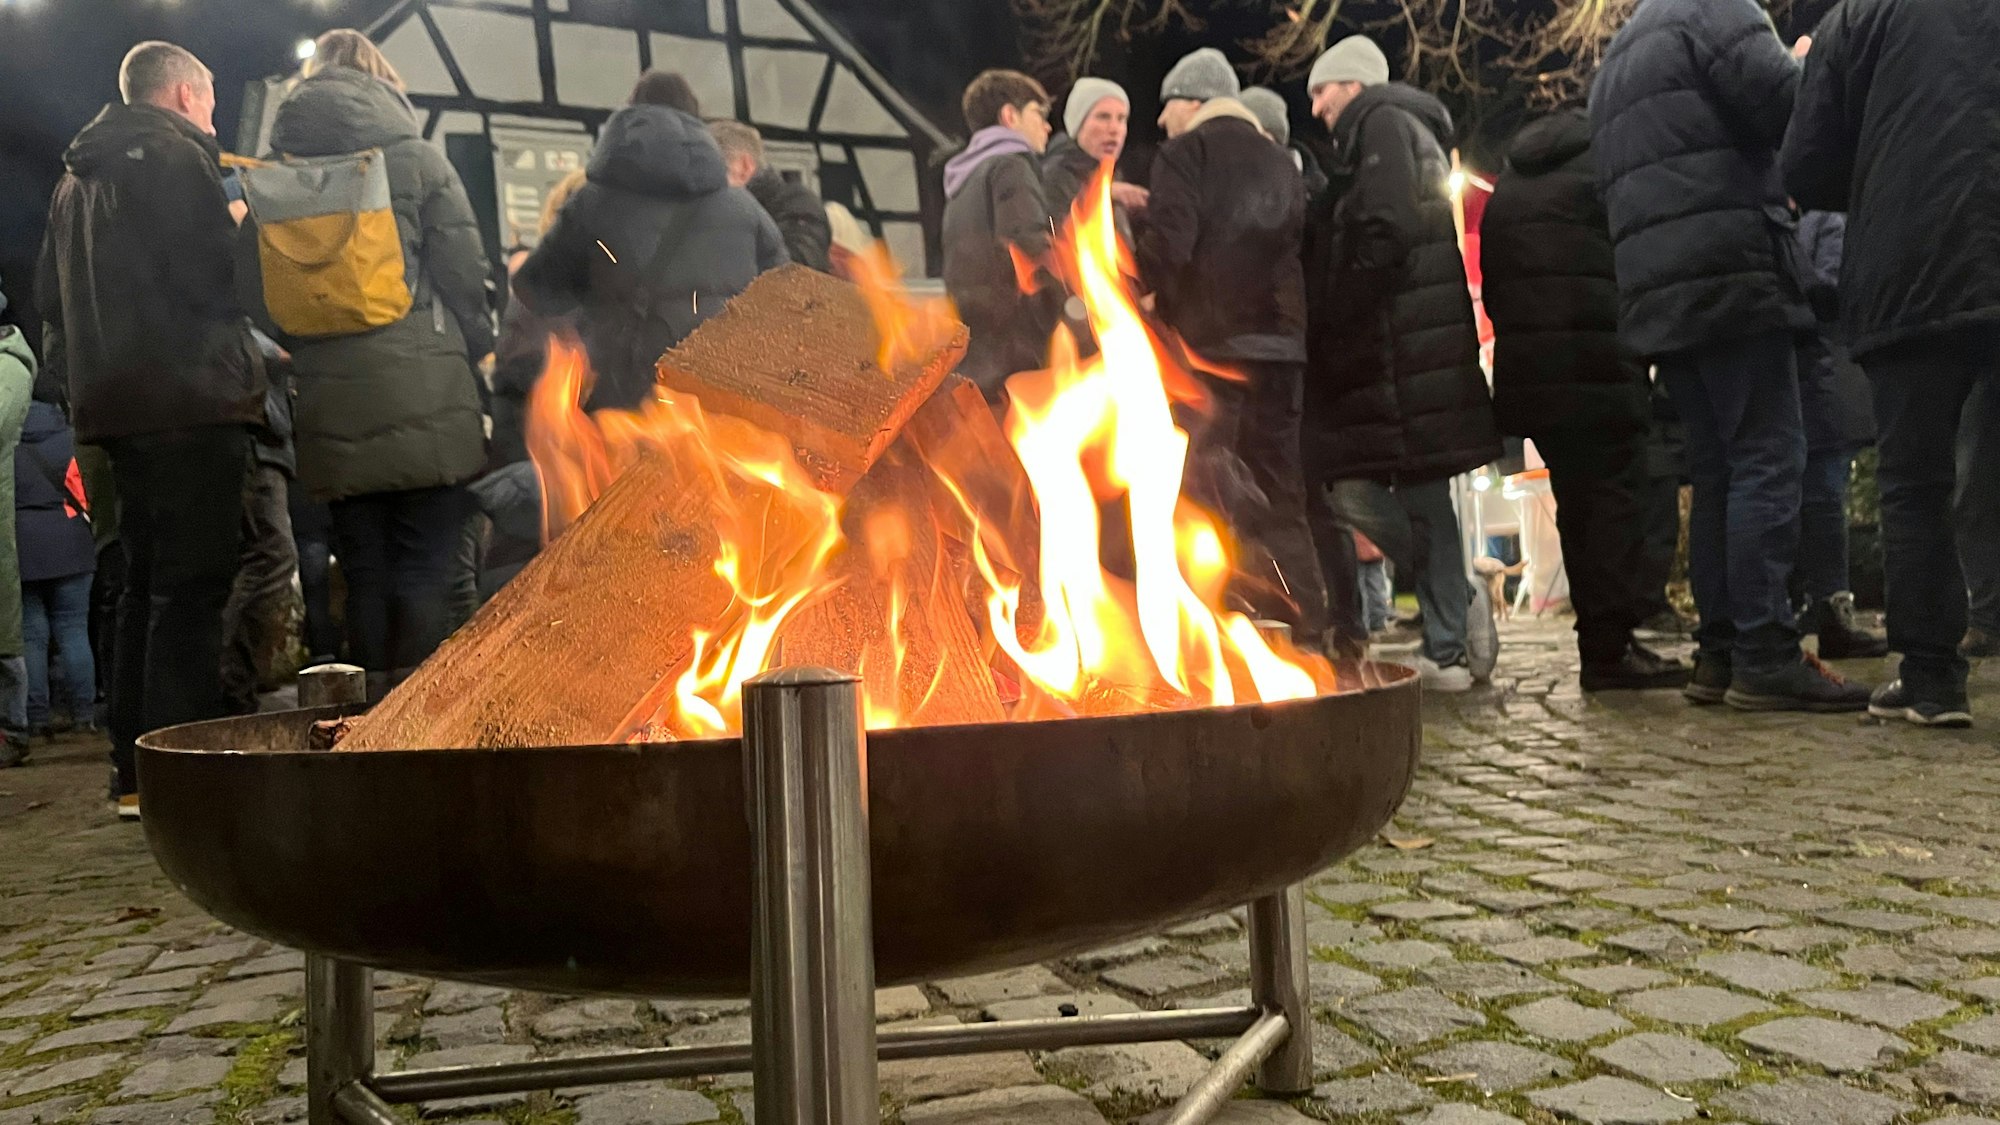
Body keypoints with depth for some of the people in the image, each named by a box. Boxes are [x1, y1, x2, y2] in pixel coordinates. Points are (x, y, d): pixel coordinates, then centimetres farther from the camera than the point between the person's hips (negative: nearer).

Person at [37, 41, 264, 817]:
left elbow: (51, 295, 22)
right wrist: (244, 231, 2)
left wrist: (81, 379, 23)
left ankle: (135, 770, 15)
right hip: (189, 398, -9)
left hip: (115, 401, 9)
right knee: (192, 586, -9)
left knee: (145, 583, 12)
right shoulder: (174, 154, -5)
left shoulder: (79, 174, 22)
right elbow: (210, 277, -16)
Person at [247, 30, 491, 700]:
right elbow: (465, 274, -3)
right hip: (425, 399, -4)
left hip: (331, 407, 4)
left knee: (363, 569, 10)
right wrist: (481, 350, 8)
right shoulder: (415, 156, 1)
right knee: (424, 567, -2)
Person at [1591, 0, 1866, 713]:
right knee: (1768, 462, -9)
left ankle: (1719, 652, 6)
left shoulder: (1612, 67, 27)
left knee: (1717, 473, 8)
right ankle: (1765, 656, -13)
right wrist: (1808, 70, 12)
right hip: (1732, 278, -8)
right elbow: (1785, 107, -11)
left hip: (1659, 294, 8)